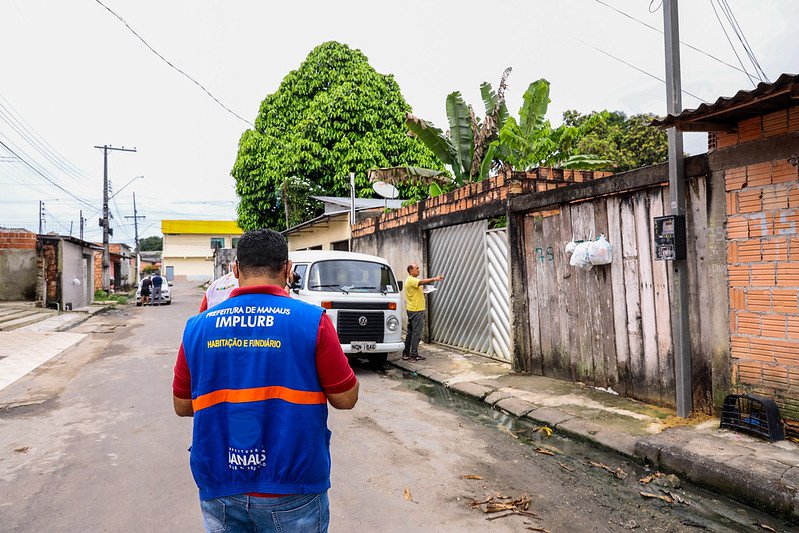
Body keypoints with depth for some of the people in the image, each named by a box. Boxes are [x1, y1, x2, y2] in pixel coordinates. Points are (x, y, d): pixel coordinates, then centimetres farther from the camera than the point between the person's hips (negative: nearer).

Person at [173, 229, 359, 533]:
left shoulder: (196, 327, -4)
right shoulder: (313, 321, -14)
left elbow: (182, 407, 6)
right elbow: (346, 399, -9)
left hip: (219, 490, 3)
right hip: (292, 492, -2)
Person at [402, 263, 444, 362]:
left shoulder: (411, 280, 18)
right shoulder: (411, 280, -16)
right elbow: (422, 282, -35)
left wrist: (422, 293, 10)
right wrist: (435, 279, -45)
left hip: (412, 309, 11)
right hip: (417, 310, -11)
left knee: (410, 332, 13)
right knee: (417, 333, -7)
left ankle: (406, 353, 18)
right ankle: (414, 355, -5)